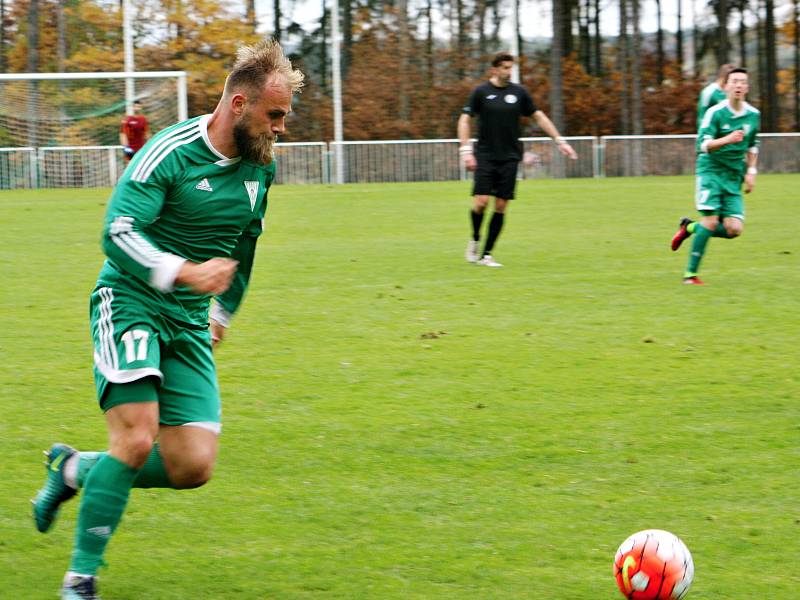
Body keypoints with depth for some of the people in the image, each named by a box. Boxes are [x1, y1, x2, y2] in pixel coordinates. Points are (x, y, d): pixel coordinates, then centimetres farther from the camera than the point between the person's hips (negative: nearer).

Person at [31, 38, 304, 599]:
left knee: (193, 467, -5)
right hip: (130, 304, -6)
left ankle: (73, 469, 20)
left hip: (189, 323, 6)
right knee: (137, 439, -22)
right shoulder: (171, 152, -16)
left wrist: (224, 315, 31)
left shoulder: (260, 166, 6)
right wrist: (184, 273, -38)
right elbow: (118, 232, -24)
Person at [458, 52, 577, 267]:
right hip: (485, 156, -2)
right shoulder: (481, 92, -2)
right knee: (481, 202, -13)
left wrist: (559, 140, 9)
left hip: (509, 158, 3)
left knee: (501, 207, -2)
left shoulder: (518, 92, 6)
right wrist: (466, 150, -12)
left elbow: (539, 116, 13)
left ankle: (486, 254, 5)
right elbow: (465, 120, -1)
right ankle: (475, 239, 15)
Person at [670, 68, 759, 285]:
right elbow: (703, 144, -19)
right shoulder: (715, 113, -11)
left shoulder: (753, 115, 6)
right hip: (711, 170, -5)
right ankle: (691, 273, -7)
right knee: (711, 221, -18)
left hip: (734, 177, 5)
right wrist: (727, 139, -35)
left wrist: (751, 171, 12)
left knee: (734, 229, -8)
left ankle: (690, 227, 18)